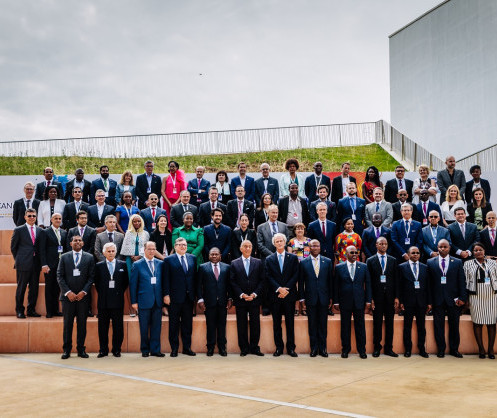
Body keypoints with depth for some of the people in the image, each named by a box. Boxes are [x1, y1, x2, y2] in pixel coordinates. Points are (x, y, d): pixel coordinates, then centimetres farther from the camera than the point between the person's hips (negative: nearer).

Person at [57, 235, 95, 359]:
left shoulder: (89, 258, 7)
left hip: (83, 296, 0)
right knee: (67, 324, 3)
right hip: (68, 296, 0)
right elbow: (60, 276, 2)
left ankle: (81, 349, 11)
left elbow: (91, 277, 3)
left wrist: (84, 292, -8)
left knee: (82, 324, 4)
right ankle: (67, 350, 11)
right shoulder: (64, 257, 7)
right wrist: (68, 292, -8)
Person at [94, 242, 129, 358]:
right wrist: (101, 294, 3)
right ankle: (103, 350, 13)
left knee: (118, 326, 3)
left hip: (117, 300, 0)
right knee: (103, 327, 4)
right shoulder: (99, 266, 5)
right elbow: (96, 283, 9)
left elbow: (126, 281, 10)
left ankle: (116, 349, 12)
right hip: (103, 301, 0)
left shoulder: (122, 265, 6)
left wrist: (120, 292, 3)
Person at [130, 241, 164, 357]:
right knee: (144, 328, 6)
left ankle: (155, 350, 14)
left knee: (156, 326, 6)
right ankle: (145, 350, 18)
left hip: (157, 301, 3)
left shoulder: (160, 264, 8)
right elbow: (133, 284, 0)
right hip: (144, 301, -2)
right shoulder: (137, 265, 0)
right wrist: (134, 301, -4)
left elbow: (163, 281, 12)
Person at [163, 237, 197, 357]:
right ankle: (174, 348, 14)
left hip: (189, 297, 4)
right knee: (174, 324, 5)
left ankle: (187, 347, 19)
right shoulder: (169, 260, -1)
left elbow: (195, 276, 10)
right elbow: (166, 279, -4)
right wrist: (166, 294, -10)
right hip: (175, 297, -3)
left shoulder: (193, 258, 9)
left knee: (187, 323, 10)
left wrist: (195, 293, 5)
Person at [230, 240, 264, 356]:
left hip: (255, 299, 1)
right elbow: (232, 282, 0)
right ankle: (244, 348, 12)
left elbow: (262, 280, 3)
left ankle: (254, 347, 12)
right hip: (240, 299, -1)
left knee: (255, 324, 3)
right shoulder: (234, 263, 4)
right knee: (242, 325, 3)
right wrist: (242, 294, -10)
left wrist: (254, 294, -9)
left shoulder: (258, 263, 7)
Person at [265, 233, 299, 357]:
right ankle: (279, 347, 12)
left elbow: (296, 275, 0)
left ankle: (291, 348, 9)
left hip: (289, 295, -1)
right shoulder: (269, 260, 8)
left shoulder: (293, 258, 6)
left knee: (290, 322, 3)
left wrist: (286, 289, -11)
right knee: (277, 323, 5)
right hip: (275, 295, 1)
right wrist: (279, 289, -13)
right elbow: (268, 277, 0)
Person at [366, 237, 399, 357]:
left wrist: (396, 297, 1)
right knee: (377, 322, 2)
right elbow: (369, 280, 0)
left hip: (390, 296, 2)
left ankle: (388, 348, 12)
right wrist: (370, 298, -6)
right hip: (377, 296, -2)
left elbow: (396, 279, 7)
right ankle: (377, 348, 11)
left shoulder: (393, 260, 9)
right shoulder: (370, 260, 3)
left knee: (389, 322, 5)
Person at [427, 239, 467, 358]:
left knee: (454, 325, 8)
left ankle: (454, 349, 20)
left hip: (453, 299, 1)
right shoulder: (430, 262, 5)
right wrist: (429, 300, -3)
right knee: (438, 325, 4)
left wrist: (462, 298, -5)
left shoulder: (458, 262, 6)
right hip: (437, 299, 0)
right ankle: (441, 350, 14)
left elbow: (462, 282, 3)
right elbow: (429, 282, 2)